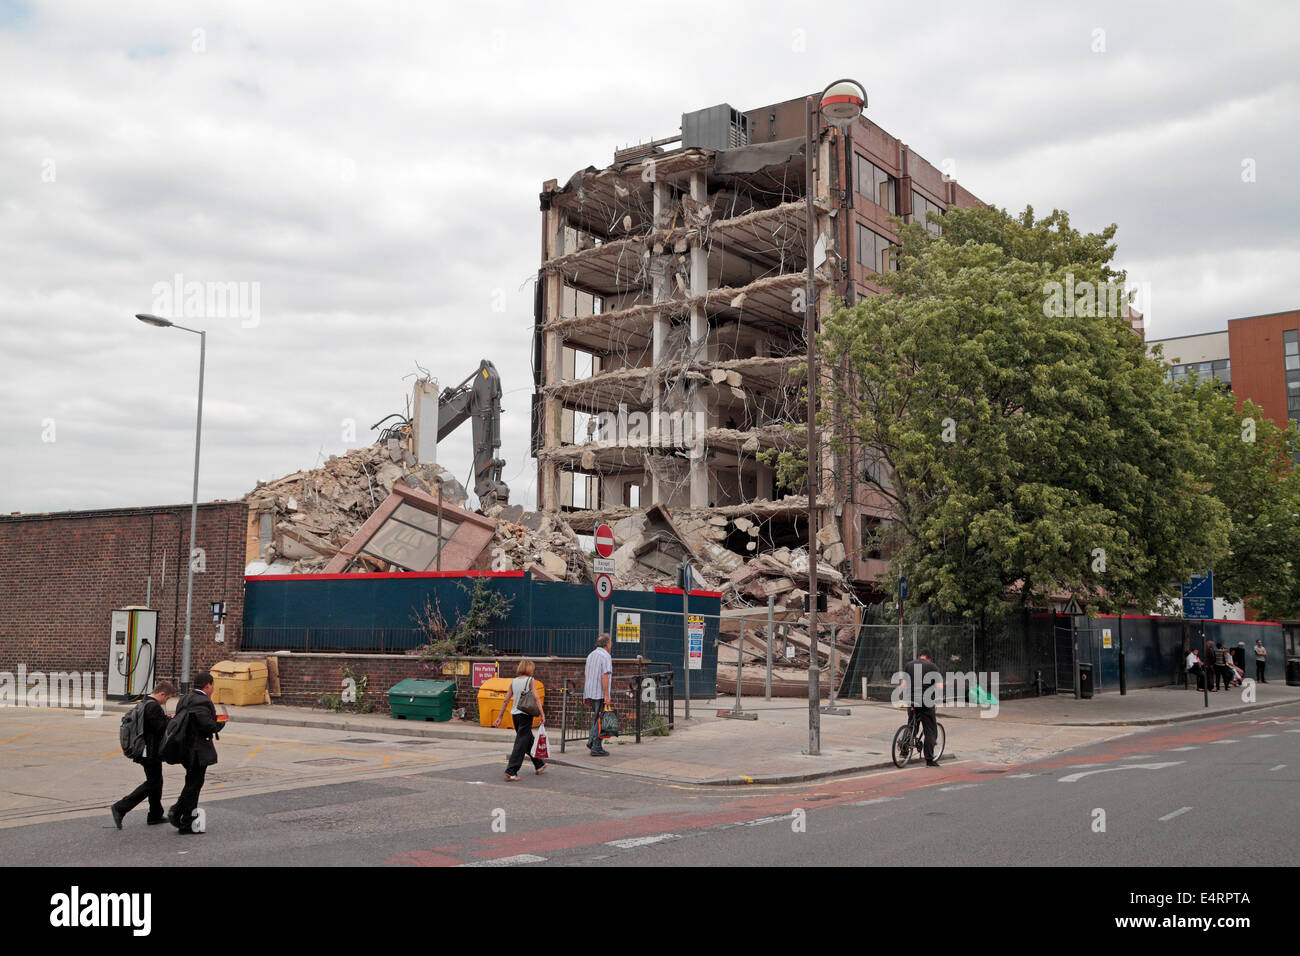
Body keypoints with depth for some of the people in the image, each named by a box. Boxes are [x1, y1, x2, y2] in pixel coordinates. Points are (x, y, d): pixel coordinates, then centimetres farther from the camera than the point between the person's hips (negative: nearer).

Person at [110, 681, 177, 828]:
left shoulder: (142, 704, 12)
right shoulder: (154, 707, -20)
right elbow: (161, 729, -24)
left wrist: (165, 719, 9)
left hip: (144, 751, 10)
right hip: (152, 753, -10)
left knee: (156, 781, 19)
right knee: (152, 783, -3)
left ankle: (155, 815, 26)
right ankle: (120, 808, -8)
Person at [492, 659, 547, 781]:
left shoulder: (514, 681, 9)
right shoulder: (531, 680, -5)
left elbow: (506, 700, 9)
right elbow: (536, 698, -13)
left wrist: (500, 717, 13)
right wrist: (542, 714, -15)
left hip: (515, 714, 6)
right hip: (526, 714, -6)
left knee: (529, 740, 20)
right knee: (521, 743, -4)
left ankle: (539, 765, 35)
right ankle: (510, 772, -12)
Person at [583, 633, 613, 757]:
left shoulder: (591, 655, 16)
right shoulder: (606, 656, -10)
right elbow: (605, 676, -19)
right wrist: (606, 695, -19)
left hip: (590, 693, 8)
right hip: (600, 694, -8)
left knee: (596, 718, 17)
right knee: (600, 720, -3)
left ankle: (591, 741, 6)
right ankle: (596, 748, -2)